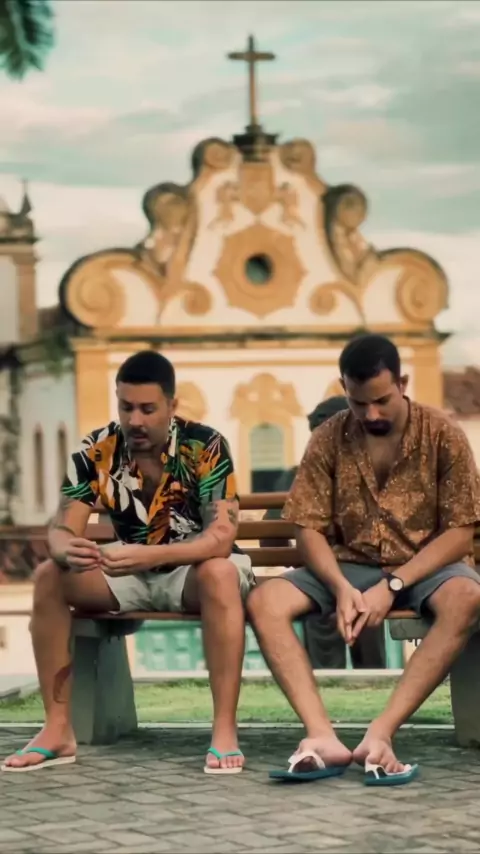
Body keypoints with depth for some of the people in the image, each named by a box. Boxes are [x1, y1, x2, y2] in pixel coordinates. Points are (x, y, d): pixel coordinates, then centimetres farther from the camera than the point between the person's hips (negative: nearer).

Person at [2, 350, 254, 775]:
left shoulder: (206, 447, -20)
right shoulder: (96, 451, -10)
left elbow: (222, 536, -29)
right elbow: (61, 529, -13)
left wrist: (150, 555, -46)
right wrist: (67, 550, -40)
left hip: (194, 570, -4)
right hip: (130, 573, 4)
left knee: (221, 574, -38)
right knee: (50, 576, -19)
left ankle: (225, 730, -36)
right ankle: (58, 729, -17)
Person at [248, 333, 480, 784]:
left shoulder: (442, 435, -8)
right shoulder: (328, 440, -2)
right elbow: (309, 529, -2)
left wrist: (392, 586, -21)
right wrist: (341, 587, -22)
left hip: (426, 566, -2)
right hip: (350, 566, 2)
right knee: (264, 601, -24)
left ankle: (380, 733, -44)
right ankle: (322, 737, -40)